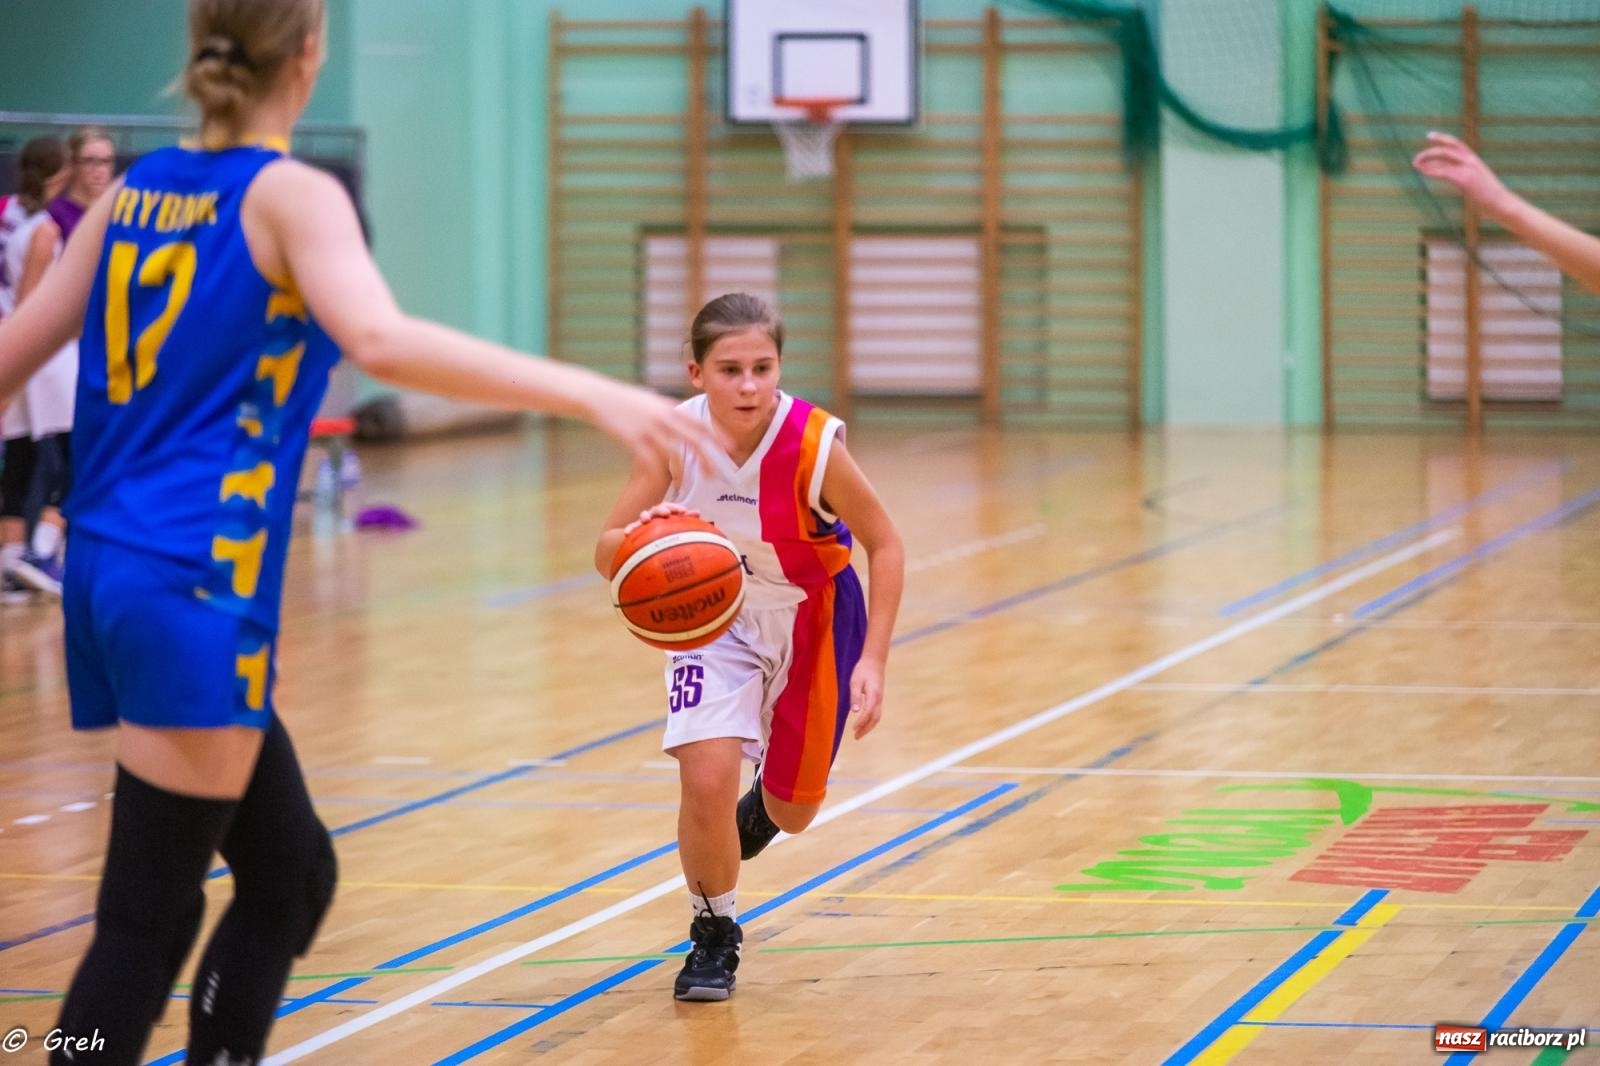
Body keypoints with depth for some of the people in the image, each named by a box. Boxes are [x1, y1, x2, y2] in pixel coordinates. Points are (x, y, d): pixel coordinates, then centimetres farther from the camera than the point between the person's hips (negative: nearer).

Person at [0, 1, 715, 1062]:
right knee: (148, 917, -5)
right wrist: (592, 395, -31)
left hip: (114, 567, 8)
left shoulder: (140, 188, 13)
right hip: (193, 587, -8)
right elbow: (380, 340, -27)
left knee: (289, 871, 17)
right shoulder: (291, 195, -8)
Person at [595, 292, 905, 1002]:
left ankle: (763, 802, 54)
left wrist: (872, 662, -24)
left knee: (792, 813, 14)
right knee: (706, 780, -21)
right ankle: (713, 936, 5)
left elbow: (885, 545, -17)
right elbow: (607, 553, -19)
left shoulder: (814, 445, -31)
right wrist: (640, 538, -43)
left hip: (814, 619, 0)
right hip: (714, 615, 0)